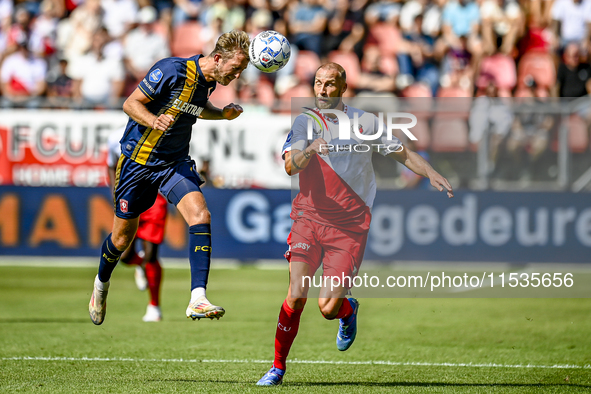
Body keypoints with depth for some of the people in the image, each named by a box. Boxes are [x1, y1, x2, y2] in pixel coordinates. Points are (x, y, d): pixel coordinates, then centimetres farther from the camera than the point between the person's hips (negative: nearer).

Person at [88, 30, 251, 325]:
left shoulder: (209, 80, 1)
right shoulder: (173, 70, -21)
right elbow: (131, 103, -18)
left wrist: (224, 113, 3)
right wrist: (154, 120, -38)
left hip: (175, 163, 5)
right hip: (138, 159, -5)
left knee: (200, 215, -21)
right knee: (123, 237, 8)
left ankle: (197, 300, -27)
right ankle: (101, 283, 41)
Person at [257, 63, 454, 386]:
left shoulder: (366, 122, 8)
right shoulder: (305, 122, 1)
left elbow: (403, 154, 18)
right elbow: (291, 165, -15)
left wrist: (432, 175, 2)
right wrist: (308, 151, -36)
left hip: (350, 228, 0)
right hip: (310, 218, 0)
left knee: (328, 307, -10)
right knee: (296, 296, -15)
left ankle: (348, 310, 28)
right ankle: (278, 367, 2)